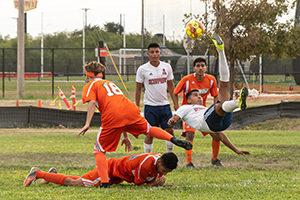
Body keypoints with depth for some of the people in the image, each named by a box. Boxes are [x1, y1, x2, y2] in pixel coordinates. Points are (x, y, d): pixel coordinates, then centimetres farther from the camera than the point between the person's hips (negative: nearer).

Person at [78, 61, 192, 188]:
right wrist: (125, 136, 41)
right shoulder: (110, 83, 37)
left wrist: (87, 123, -13)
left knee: (99, 150, 7)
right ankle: (173, 139, 10)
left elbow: (92, 102, -5)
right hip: (130, 110, 5)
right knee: (148, 130, 32)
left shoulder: (90, 86, 17)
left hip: (112, 118, -5)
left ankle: (104, 182, -7)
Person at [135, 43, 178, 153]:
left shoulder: (167, 67, 4)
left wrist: (175, 103, 9)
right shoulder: (142, 69, -4)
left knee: (170, 130, -1)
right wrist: (137, 107, 2)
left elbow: (170, 85, 13)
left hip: (164, 104, 3)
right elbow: (138, 88, 3)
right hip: (150, 106, -3)